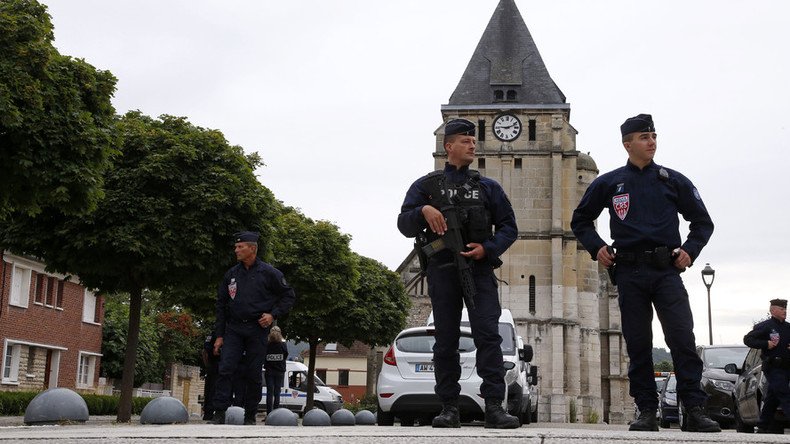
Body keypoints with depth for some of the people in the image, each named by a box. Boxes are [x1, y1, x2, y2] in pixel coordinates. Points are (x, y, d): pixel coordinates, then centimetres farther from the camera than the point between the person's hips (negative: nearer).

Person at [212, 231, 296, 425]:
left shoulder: (268, 273, -3)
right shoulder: (231, 274, 8)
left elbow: (289, 296, 5)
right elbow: (221, 305, 13)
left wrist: (273, 315, -9)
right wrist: (219, 335, 9)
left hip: (257, 330, -3)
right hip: (233, 329, 3)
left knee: (254, 375, 2)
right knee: (225, 369, -10)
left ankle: (250, 416, 13)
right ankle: (219, 413, -7)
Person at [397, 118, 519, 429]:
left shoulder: (488, 187, 16)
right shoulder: (426, 185, 12)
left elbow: (509, 227, 12)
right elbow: (405, 226, 5)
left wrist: (488, 248, -6)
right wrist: (423, 211, -15)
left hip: (479, 267, 0)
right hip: (442, 269, 0)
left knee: (488, 334, -12)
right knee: (446, 340, 2)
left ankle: (494, 407, -14)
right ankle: (449, 409, 8)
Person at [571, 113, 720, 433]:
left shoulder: (673, 180, 10)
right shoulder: (608, 183, 10)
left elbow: (702, 221, 16)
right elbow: (580, 220, 20)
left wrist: (690, 250, 0)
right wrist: (596, 247, 4)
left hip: (667, 271, 0)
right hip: (630, 273, 1)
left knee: (682, 338, -11)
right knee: (638, 344, 3)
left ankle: (695, 411, -8)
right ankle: (647, 412, 9)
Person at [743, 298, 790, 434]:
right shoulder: (765, 326, -4)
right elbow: (747, 339, -7)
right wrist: (766, 344, -16)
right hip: (773, 368, -7)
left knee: (772, 398, 11)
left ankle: (763, 427, 18)